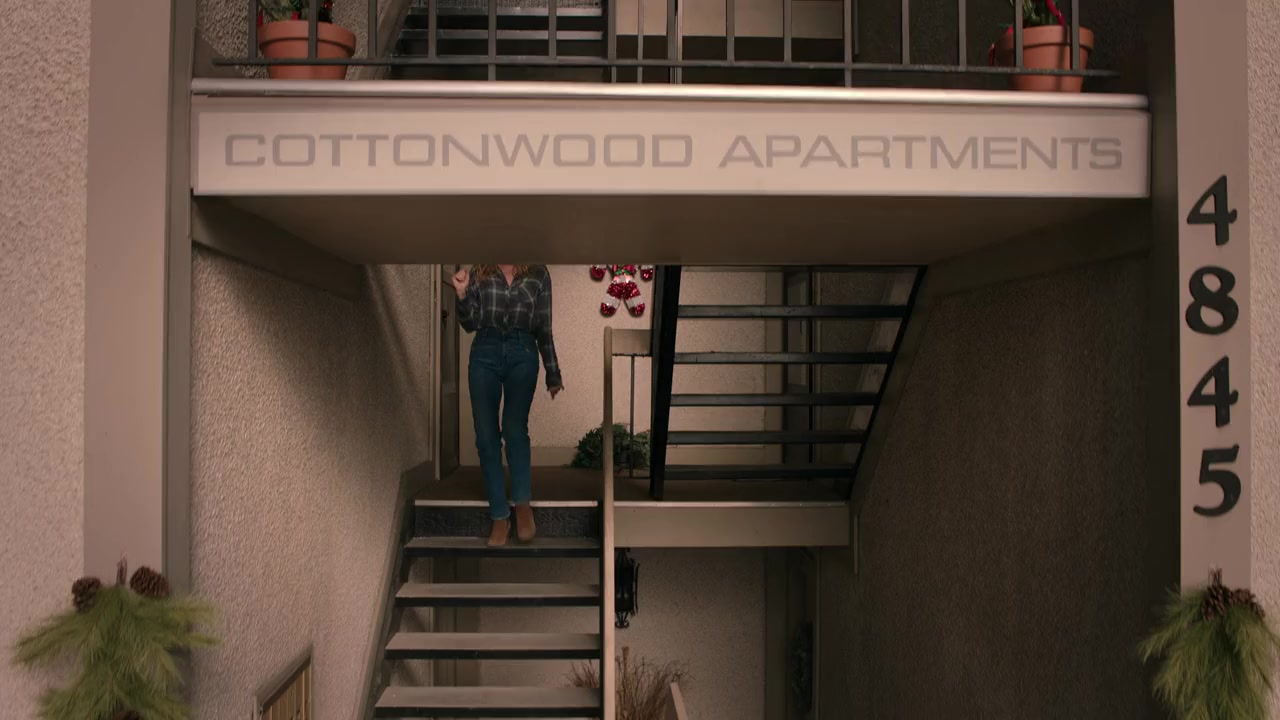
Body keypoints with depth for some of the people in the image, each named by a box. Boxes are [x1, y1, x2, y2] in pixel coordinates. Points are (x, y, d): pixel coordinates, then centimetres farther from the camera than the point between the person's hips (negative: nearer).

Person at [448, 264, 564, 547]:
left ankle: (522, 503, -15)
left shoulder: (538, 274, 8)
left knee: (514, 427, -21)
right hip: (484, 354, 2)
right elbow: (470, 324, 6)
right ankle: (500, 516, 3)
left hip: (523, 354, -1)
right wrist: (462, 294, -12)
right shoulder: (479, 274, 10)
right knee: (486, 435, -2)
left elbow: (544, 328, 12)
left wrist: (553, 372, 13)